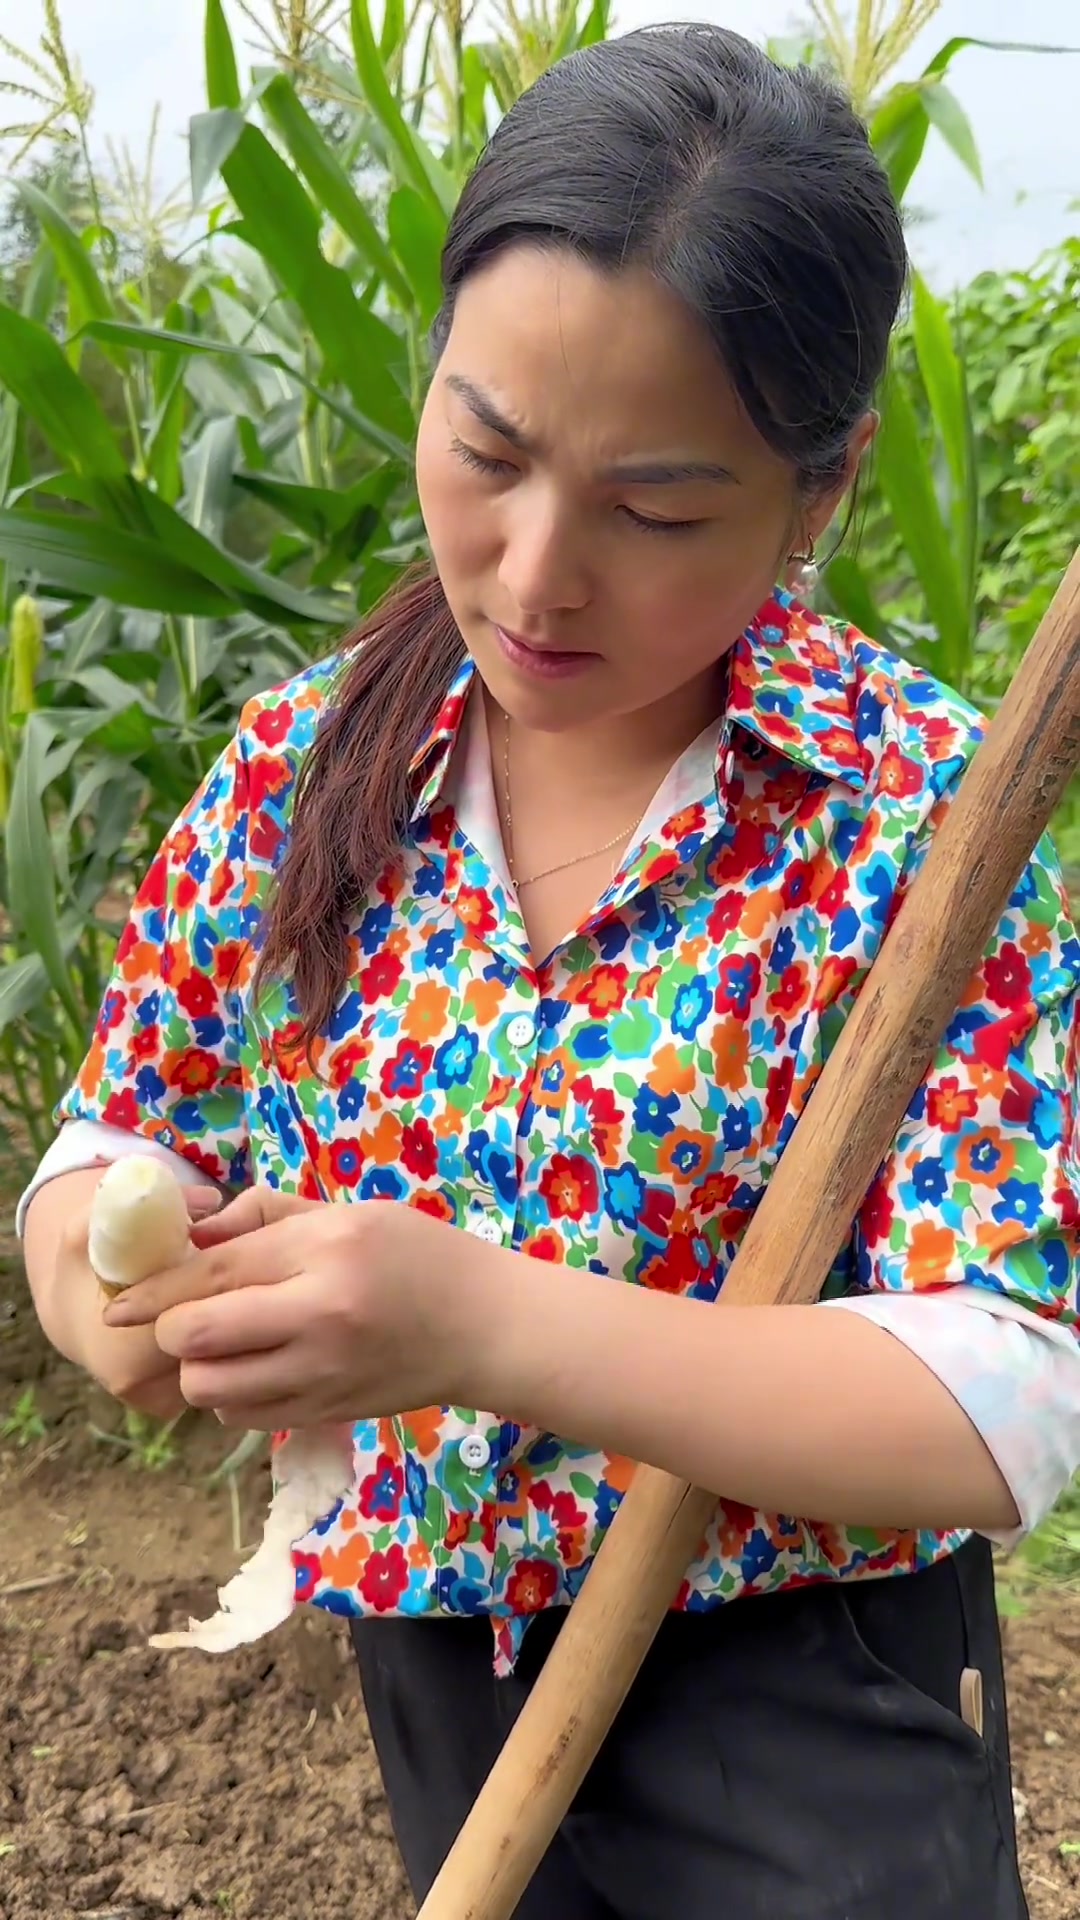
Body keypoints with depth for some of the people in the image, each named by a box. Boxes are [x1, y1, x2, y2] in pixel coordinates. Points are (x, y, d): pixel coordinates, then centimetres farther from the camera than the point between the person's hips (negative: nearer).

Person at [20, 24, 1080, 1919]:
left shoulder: (921, 809, -19)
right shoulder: (298, 767, -7)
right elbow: (106, 1147, 2)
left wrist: (484, 1321, -34)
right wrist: (103, 1273, -23)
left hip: (805, 1712, -4)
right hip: (432, 1671, 5)